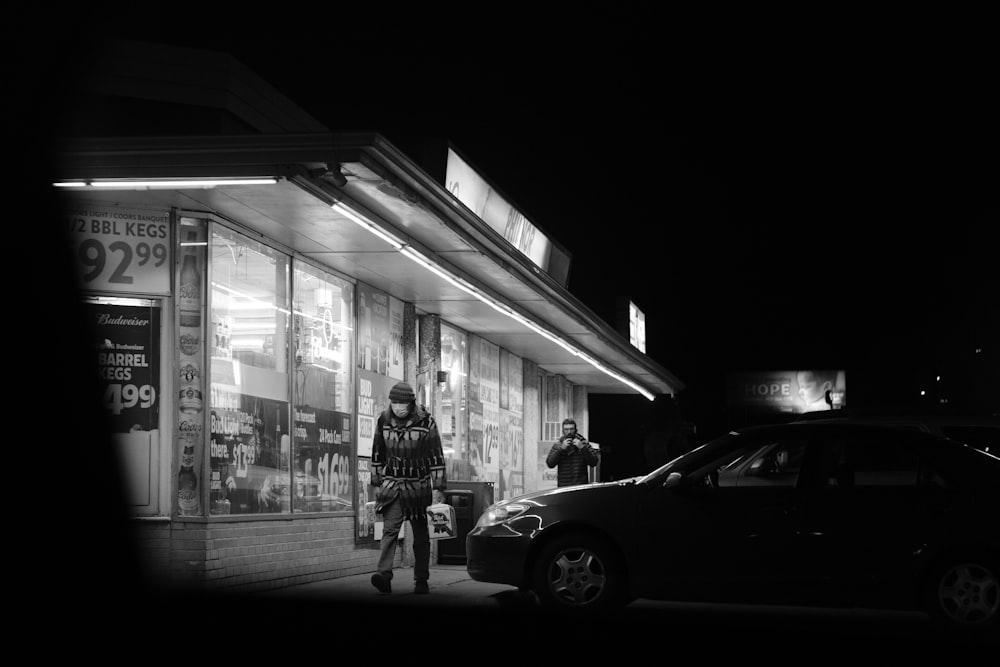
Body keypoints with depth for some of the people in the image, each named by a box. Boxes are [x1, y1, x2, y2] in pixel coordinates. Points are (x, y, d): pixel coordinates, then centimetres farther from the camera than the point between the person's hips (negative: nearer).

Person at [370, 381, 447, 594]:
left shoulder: (425, 422, -7)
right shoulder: (383, 421, 2)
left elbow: (437, 457, -5)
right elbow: (377, 454, 13)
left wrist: (437, 488, -8)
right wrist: (377, 483, 12)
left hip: (418, 486, -1)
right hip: (391, 485, 1)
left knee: (421, 535, 6)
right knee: (390, 529, -15)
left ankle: (421, 581, 14)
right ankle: (384, 574, -26)